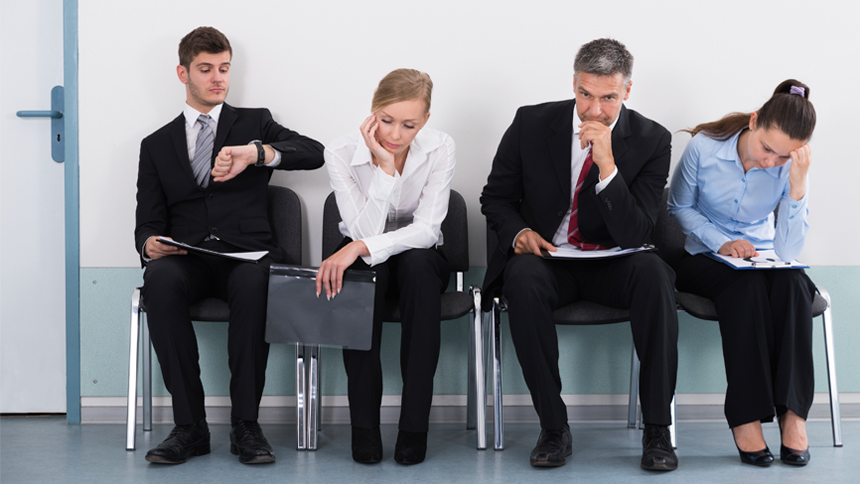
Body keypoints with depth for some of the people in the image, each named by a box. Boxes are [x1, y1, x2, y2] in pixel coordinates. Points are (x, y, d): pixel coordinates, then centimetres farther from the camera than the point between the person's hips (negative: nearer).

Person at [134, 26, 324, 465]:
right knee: (160, 278, -36)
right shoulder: (156, 144, 21)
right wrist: (150, 244, -12)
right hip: (185, 256, 1)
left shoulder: (254, 123, 17)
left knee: (254, 282, -38)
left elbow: (313, 153, -1)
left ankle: (246, 425, -30)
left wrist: (256, 153, -19)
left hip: (245, 252, -1)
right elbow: (148, 220, 14)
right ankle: (189, 426, -30)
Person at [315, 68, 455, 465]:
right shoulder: (341, 152, -17)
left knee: (417, 262, -36)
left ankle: (415, 422, -33)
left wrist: (361, 247, -37)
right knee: (364, 269, -37)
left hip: (420, 260, 0)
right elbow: (364, 232, -23)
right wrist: (384, 166, -32)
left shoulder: (440, 149, -15)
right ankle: (364, 422, -30)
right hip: (361, 261, 0)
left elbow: (426, 229, -23)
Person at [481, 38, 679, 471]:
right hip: (545, 257, 0)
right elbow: (496, 197, 9)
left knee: (653, 272, -34)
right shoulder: (531, 123, -3)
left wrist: (607, 163, -26)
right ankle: (553, 427, -25)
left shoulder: (651, 140, -6)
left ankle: (657, 430, -27)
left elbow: (634, 235, -14)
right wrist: (519, 231, -13)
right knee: (523, 279, -36)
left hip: (610, 265, 0)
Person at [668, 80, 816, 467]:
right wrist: (721, 242, -15)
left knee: (792, 284, -33)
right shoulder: (704, 147, -16)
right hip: (703, 258, -2)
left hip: (758, 258, 2)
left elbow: (787, 252, -18)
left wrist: (797, 186, -29)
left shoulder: (792, 168, -12)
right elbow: (679, 207, 1)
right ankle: (746, 416, -34)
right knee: (747, 286, -35)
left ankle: (793, 411, -32)